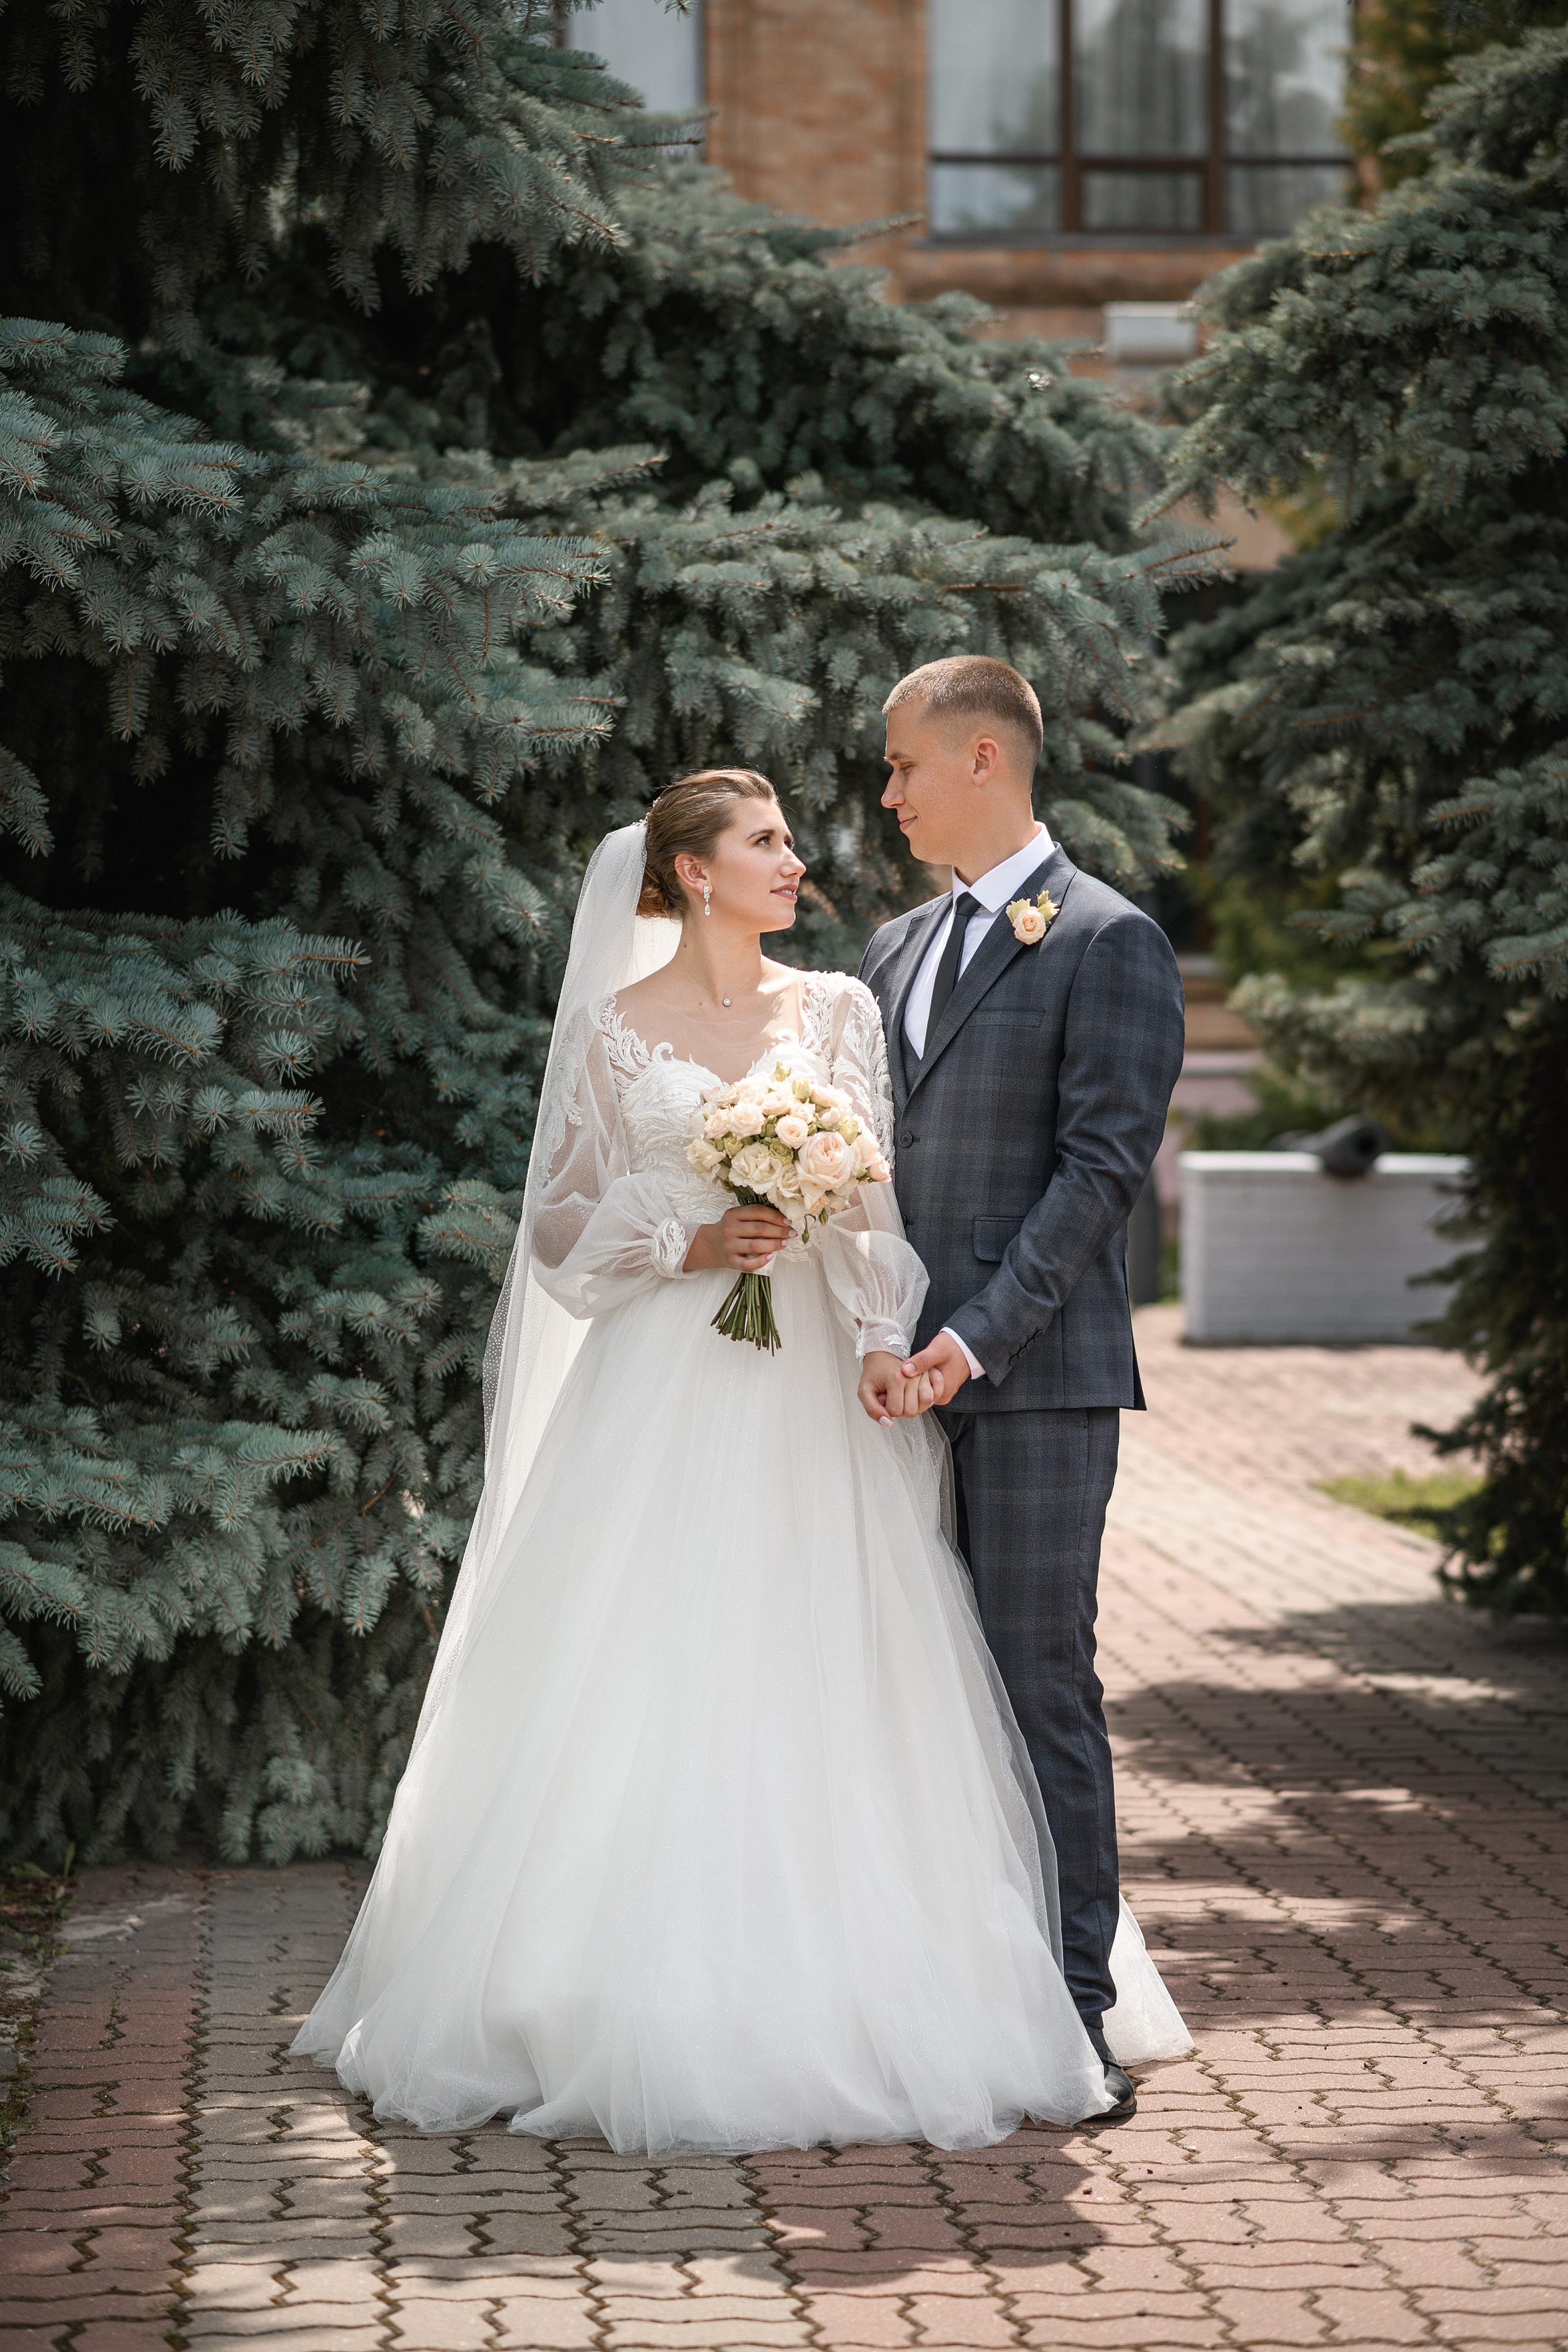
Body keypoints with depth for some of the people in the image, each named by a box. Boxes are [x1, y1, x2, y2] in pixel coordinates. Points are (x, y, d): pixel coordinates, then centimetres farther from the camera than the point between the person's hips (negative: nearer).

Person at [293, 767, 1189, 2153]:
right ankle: (650, 2015, 5)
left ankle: (830, 2010, 8)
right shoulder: (615, 1026, 4)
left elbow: (872, 1193, -3)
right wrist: (691, 1244, -11)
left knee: (816, 1700, 0)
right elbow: (563, 1218, 6)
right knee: (646, 1700, -3)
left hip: (808, 1393, 2)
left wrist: (883, 1339, -20)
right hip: (661, 1389, -2)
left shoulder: (836, 1013, 8)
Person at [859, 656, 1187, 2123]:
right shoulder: (895, 950, 19)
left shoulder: (1109, 942, -3)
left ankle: (1072, 2015, 0)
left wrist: (983, 1333, -18)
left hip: (1036, 1379, -7)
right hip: (906, 1380, 7)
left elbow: (1104, 1164, -11)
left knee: (1043, 1689, -5)